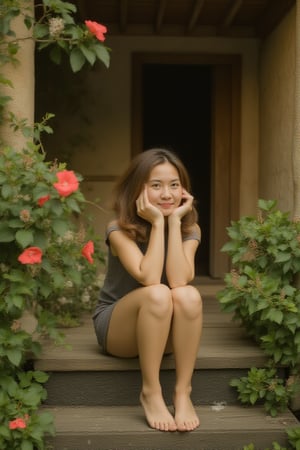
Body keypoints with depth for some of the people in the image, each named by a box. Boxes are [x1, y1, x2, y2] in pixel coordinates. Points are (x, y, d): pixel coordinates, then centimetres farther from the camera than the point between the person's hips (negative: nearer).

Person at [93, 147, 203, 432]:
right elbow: (150, 279, -32)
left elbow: (179, 281, -26)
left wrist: (174, 220, -25)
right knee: (157, 294, -35)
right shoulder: (119, 229, -17)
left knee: (188, 295, -32)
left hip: (166, 332, 3)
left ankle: (183, 392, -22)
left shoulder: (190, 229, -7)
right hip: (116, 328, -3)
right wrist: (157, 222, -28)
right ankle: (150, 393, -22)